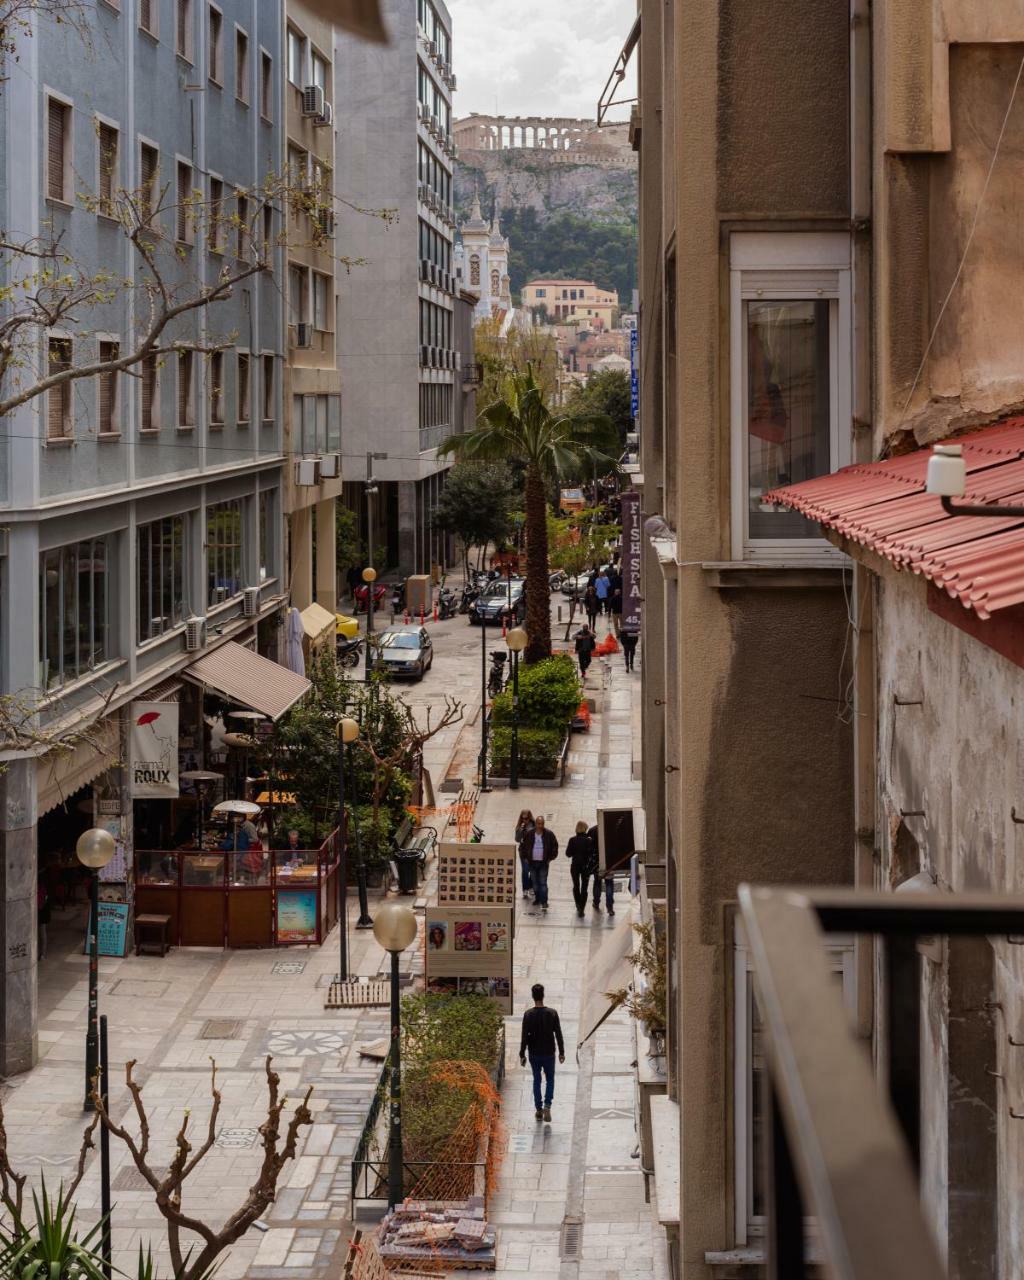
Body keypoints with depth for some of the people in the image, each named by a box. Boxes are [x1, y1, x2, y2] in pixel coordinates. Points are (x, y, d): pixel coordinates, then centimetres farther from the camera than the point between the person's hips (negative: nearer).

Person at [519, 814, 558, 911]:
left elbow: (554, 846, 3)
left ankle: (544, 902, -8)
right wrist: (524, 856, 1)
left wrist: (551, 857, -3)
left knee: (543, 883, -7)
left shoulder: (549, 834, -6)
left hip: (543, 863, -3)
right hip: (532, 862, 3)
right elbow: (522, 845, 7)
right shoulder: (529, 834, -2)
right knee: (535, 882, 14)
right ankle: (537, 899, 28)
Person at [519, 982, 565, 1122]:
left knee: (536, 1080, 14)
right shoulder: (552, 1013, -10)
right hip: (549, 1053, 0)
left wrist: (522, 1055, -2)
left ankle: (539, 1109, 16)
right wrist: (561, 1052, 5)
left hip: (534, 1054, 0)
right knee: (550, 1080, 15)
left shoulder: (528, 1015, -12)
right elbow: (558, 1034, -5)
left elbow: (524, 1037, -10)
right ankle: (547, 1105, -3)